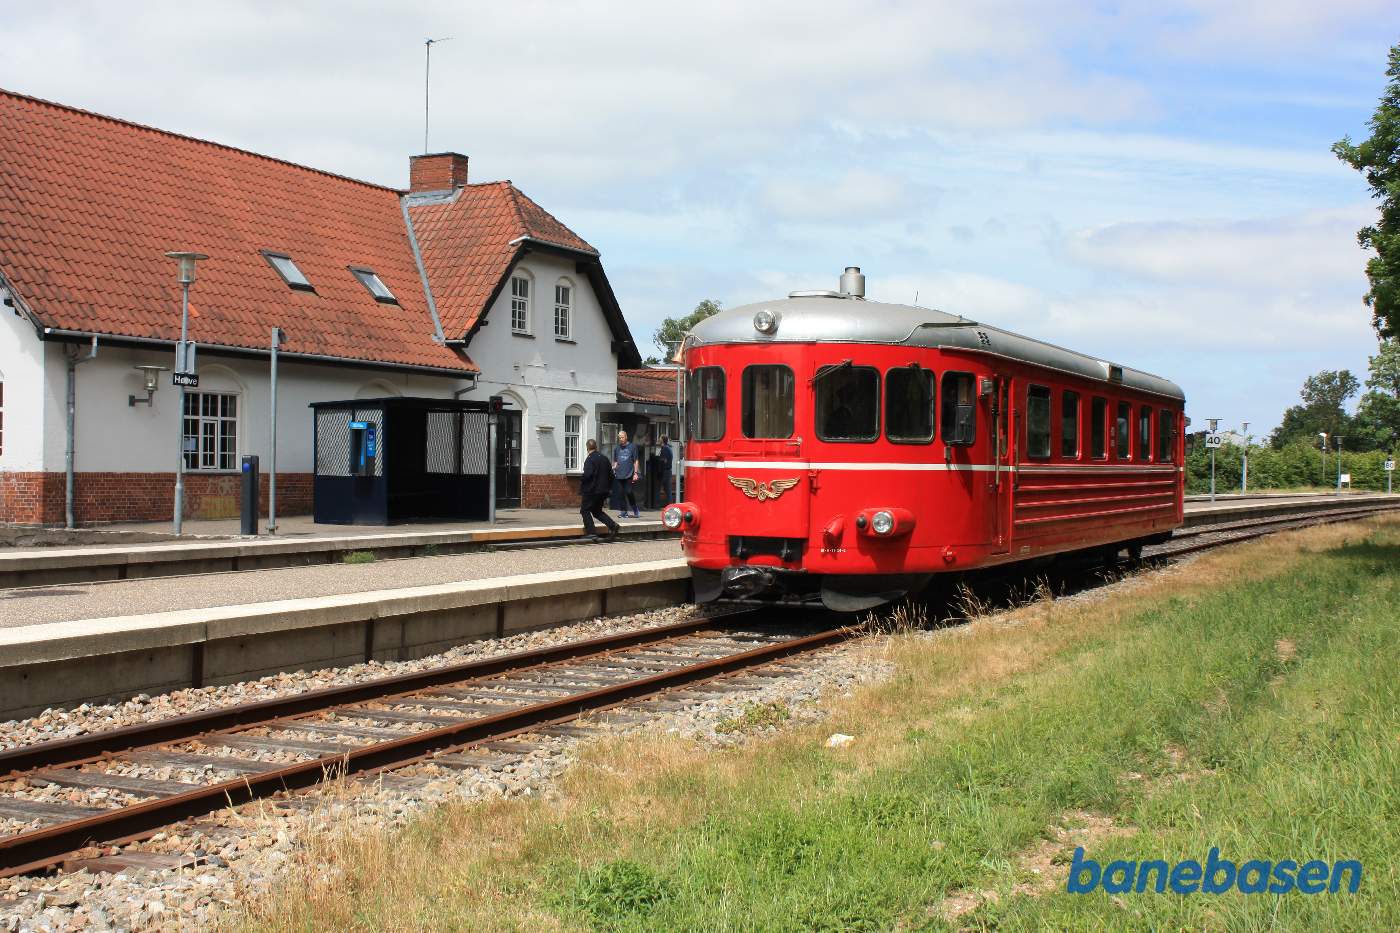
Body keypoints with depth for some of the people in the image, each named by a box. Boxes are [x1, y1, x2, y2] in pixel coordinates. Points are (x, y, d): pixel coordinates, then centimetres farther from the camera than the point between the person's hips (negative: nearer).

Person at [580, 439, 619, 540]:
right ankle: (612, 525, 1)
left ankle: (591, 531, -4)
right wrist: (607, 488, 21)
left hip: (591, 491, -7)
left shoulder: (590, 459, -13)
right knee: (597, 511, 19)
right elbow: (611, 475, 13)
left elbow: (587, 475, -23)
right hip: (603, 491, 7)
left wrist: (581, 489, -10)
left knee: (585, 510, 6)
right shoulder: (604, 458, 10)